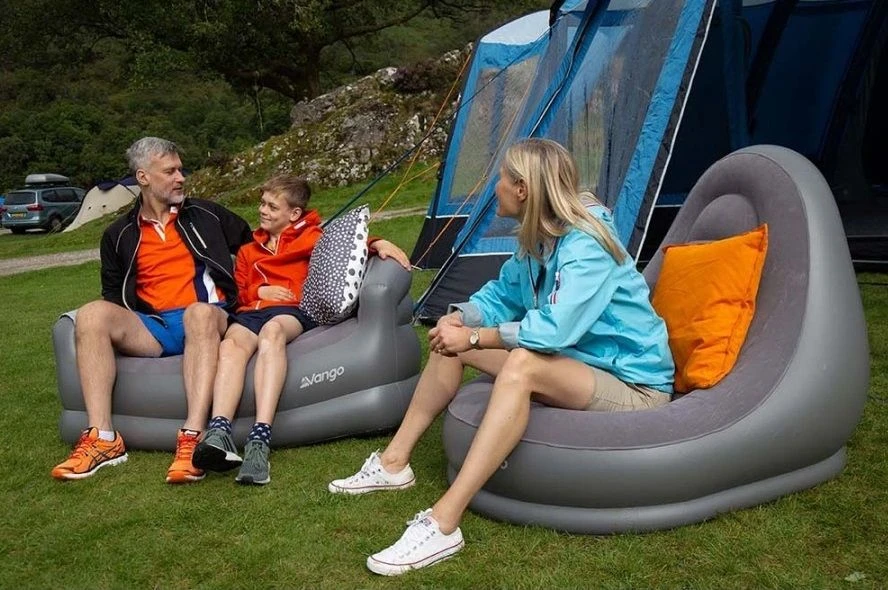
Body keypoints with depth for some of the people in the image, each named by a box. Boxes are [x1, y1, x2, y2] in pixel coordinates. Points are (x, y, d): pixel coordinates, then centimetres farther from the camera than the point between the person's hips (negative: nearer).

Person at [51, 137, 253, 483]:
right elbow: (113, 297, 21)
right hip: (151, 328, 2)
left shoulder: (205, 215, 15)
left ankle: (192, 439, -50)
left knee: (201, 311, -39)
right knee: (92, 314, -26)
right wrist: (110, 325, 1)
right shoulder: (120, 236, 17)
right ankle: (102, 439, -32)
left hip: (205, 319, -2)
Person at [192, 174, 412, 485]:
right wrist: (260, 291, 8)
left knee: (271, 331, -42)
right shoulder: (248, 250, 35)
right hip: (251, 312, 4)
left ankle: (260, 439, -56)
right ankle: (219, 433, -54)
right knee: (231, 342, -35)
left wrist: (378, 243, -9)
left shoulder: (311, 238, 22)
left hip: (290, 311, -3)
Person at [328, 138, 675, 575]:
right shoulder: (538, 239, 4)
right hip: (575, 362, 9)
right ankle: (394, 463, 9)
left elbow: (553, 331, -35)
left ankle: (442, 524, -39)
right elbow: (501, 294, 12)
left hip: (633, 386, -9)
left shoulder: (585, 246, -25)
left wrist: (473, 337, -25)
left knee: (521, 364, -39)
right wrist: (460, 318, -9)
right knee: (452, 339, 1)